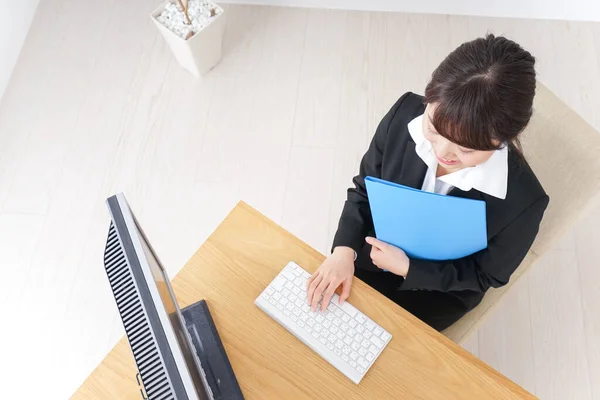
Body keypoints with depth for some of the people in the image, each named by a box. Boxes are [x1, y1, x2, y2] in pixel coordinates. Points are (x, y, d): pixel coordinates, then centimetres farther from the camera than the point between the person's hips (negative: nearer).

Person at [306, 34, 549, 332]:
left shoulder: (521, 202, -34)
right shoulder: (406, 115, -27)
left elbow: (486, 275, -14)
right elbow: (364, 189, -11)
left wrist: (407, 269, -25)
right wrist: (344, 250, -25)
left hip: (440, 289, -2)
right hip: (377, 247, 3)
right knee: (322, 307, 7)